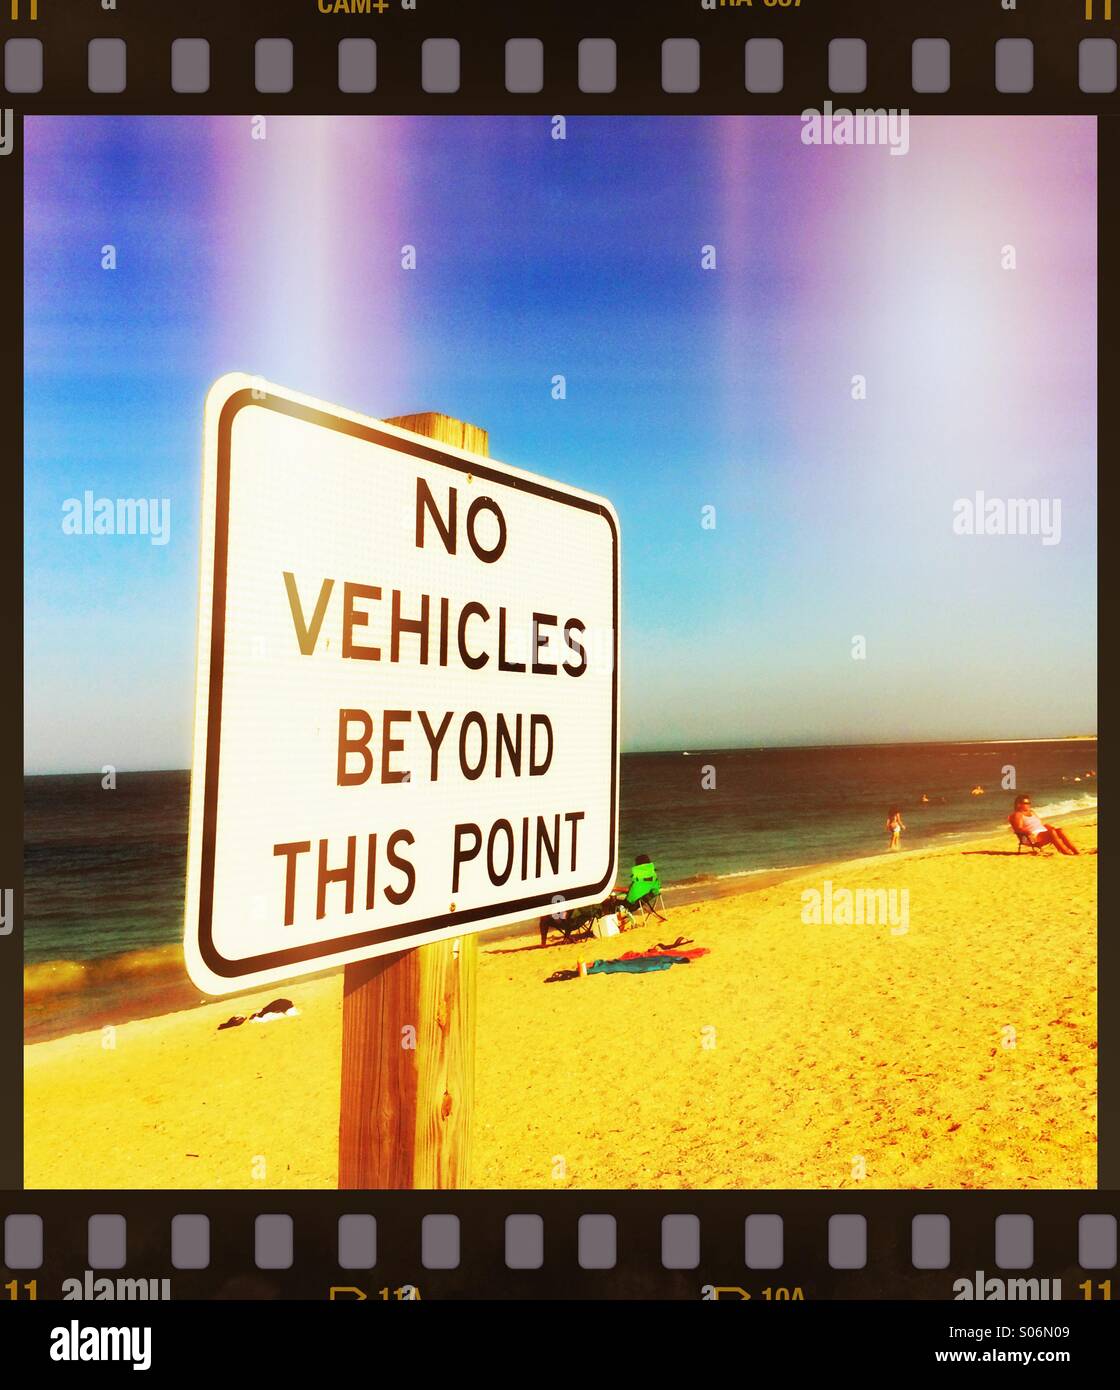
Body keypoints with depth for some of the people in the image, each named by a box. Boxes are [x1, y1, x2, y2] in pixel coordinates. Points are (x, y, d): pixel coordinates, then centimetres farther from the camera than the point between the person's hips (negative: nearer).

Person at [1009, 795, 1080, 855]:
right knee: (1052, 832, -31)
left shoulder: (1032, 812, 26)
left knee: (1059, 830, -17)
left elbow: (1042, 823, 23)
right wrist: (1029, 831, -29)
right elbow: (1019, 829, -12)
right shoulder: (1017, 815, 1)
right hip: (1034, 837, -8)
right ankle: (1065, 851, -39)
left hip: (1045, 833, 8)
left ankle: (1075, 850, -28)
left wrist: (1051, 827, 4)